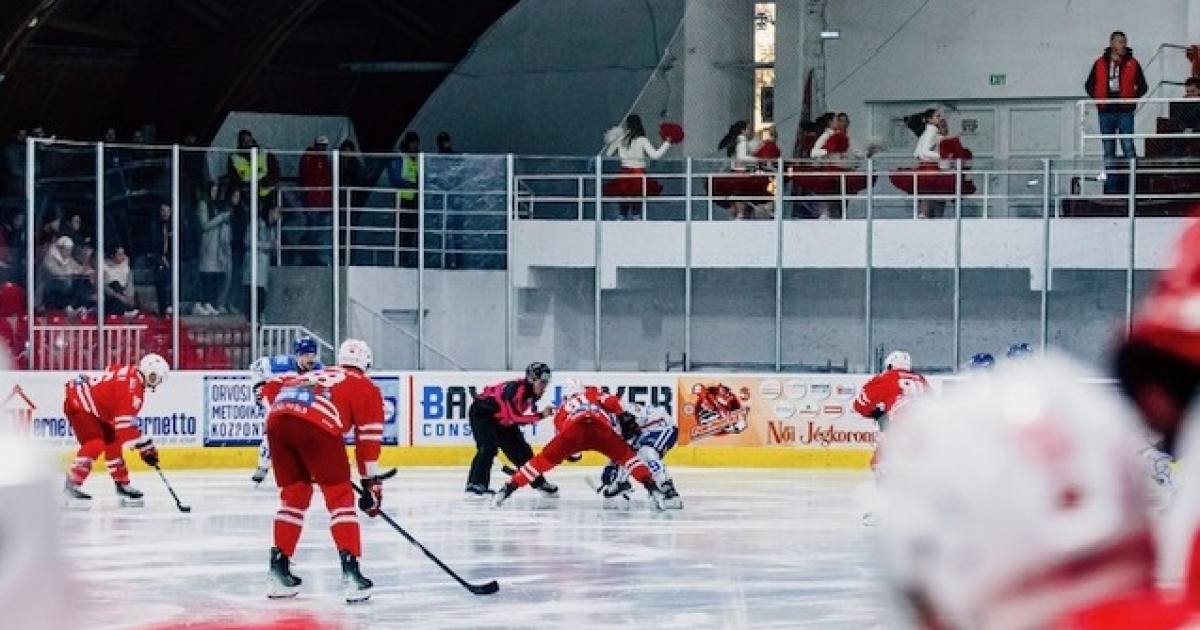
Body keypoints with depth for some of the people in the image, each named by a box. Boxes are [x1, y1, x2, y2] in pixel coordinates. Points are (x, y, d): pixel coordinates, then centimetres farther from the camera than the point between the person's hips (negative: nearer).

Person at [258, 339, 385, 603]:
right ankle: (350, 570, -4)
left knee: (294, 493, 22)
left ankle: (279, 570, 21)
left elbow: (271, 388, 32)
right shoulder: (367, 388, 23)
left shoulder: (315, 375, 39)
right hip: (316, 426, -5)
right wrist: (372, 483, 17)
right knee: (340, 496, 7)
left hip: (277, 420, 5)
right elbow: (368, 440, 14)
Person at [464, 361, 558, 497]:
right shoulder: (516, 389, -33)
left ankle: (539, 482, 20)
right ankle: (475, 484, -28)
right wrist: (540, 415, -39)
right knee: (489, 447, -26)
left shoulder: (533, 392, -5)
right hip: (483, 411, -9)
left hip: (503, 420, 9)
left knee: (521, 449, 8)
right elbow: (515, 416, -38)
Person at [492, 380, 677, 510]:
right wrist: (624, 417, 20)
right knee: (626, 456, 17)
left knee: (544, 459, 14)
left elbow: (560, 435, 38)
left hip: (573, 431, 0)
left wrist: (569, 452, 53)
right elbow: (610, 401, 19)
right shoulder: (592, 393, 38)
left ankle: (506, 490, 8)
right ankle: (655, 490, 1)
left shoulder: (561, 410, 41)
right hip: (601, 427, 0)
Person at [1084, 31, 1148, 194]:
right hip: (1105, 112, 2)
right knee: (1108, 150, 6)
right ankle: (1111, 186, 10)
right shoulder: (1100, 63, 7)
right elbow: (1089, 85, 15)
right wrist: (1098, 98, 1)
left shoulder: (1132, 64, 4)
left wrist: (1131, 98, -6)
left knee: (1128, 148, -8)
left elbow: (1143, 87, 7)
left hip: (1125, 112, -2)